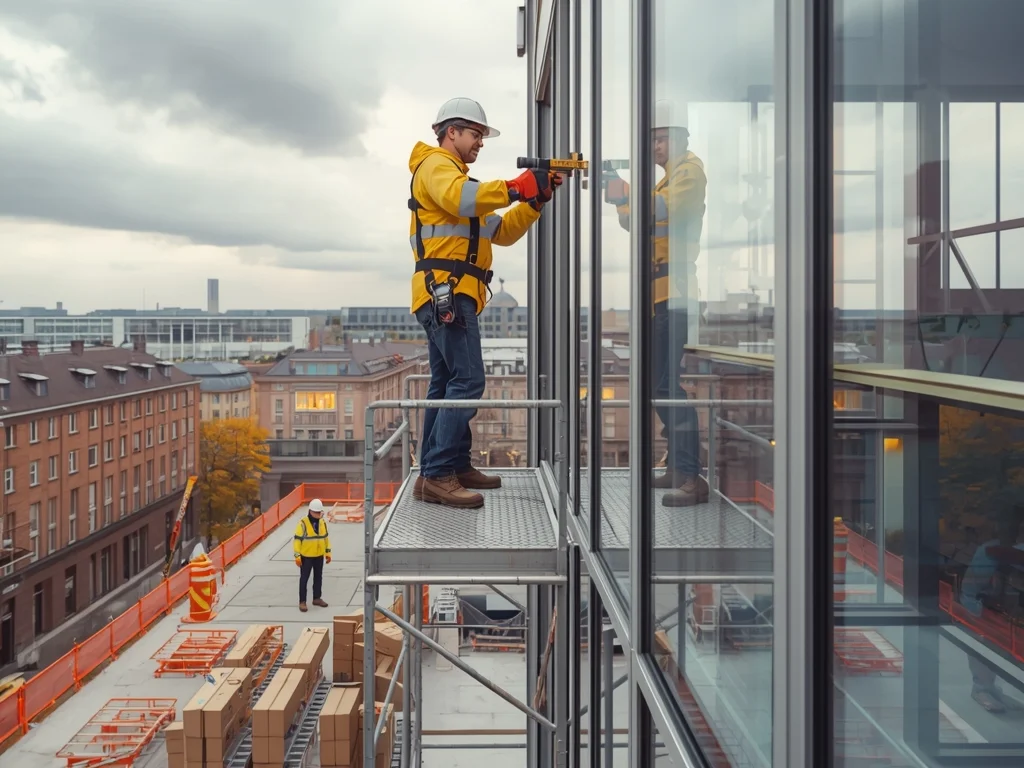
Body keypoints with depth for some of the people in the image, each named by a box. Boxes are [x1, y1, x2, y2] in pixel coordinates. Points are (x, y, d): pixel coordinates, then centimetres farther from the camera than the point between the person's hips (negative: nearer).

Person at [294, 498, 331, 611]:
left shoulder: (322, 522, 2)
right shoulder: (303, 523, -15)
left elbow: (326, 537, 11)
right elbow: (297, 539, -14)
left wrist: (328, 552, 10)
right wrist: (297, 556, -16)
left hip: (319, 556, 5)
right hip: (306, 556, -5)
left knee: (318, 577, 15)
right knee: (304, 578, 1)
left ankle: (317, 598, 28)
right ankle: (302, 601, 8)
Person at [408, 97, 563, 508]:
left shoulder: (455, 175, 31)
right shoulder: (435, 165, 0)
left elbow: (501, 232, 23)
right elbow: (458, 198, -25)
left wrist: (535, 199, 10)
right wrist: (517, 188, -22)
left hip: (448, 295, 11)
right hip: (445, 291, -11)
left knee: (446, 384, 10)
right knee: (467, 381, -16)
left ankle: (453, 465, 14)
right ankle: (438, 475, -18)